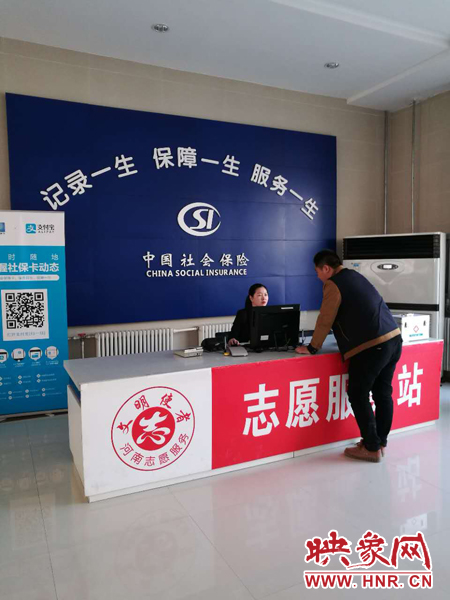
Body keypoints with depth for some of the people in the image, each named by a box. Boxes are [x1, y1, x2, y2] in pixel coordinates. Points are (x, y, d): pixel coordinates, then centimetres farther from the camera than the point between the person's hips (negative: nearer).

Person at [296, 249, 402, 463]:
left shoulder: (333, 284, -7)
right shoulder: (354, 276, 19)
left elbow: (325, 320, -6)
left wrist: (312, 348, 5)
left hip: (371, 347, -9)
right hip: (394, 339, 9)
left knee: (358, 396, 3)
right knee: (383, 394, 15)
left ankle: (372, 448, 10)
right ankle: (380, 442, 26)